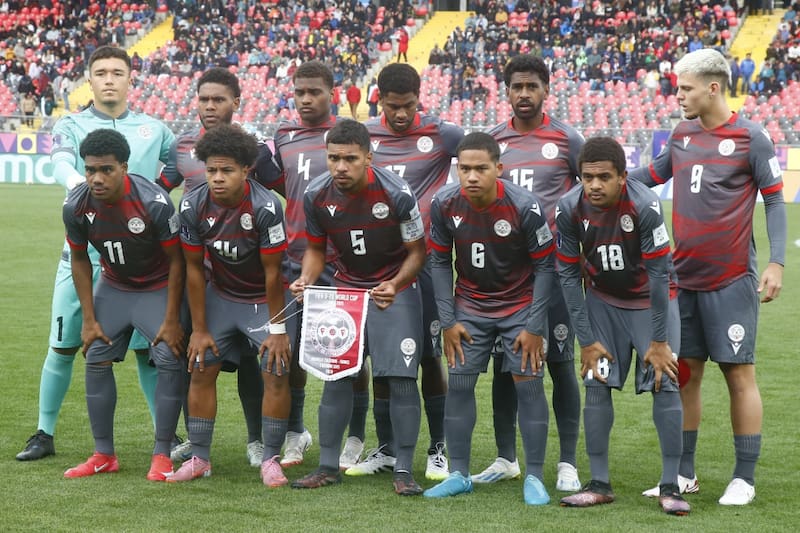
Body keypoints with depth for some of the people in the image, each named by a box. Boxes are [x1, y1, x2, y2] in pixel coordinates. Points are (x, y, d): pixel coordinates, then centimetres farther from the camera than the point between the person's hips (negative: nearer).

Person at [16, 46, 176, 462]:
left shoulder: (153, 130, 9)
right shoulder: (71, 126, 3)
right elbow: (60, 165, -18)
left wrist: (156, 191, 2)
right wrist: (83, 184, -39)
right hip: (82, 253, -1)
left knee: (148, 348, 3)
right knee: (63, 346, 3)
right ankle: (44, 433, 17)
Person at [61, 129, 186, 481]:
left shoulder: (154, 202, -29)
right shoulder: (76, 206, -17)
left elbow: (176, 260, -18)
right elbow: (79, 260, 0)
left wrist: (171, 321, -17)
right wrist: (89, 319, -3)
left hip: (159, 287, -4)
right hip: (114, 286, 4)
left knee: (170, 359, -16)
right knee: (96, 360, -2)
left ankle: (162, 456, -6)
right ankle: (103, 455, 8)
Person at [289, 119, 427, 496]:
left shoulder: (396, 193, -22)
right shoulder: (316, 195, -10)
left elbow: (417, 250, -10)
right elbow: (316, 248, 5)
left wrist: (395, 286, -27)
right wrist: (306, 279, -15)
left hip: (395, 290, -3)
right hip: (346, 288, 3)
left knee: (401, 378, -9)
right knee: (335, 376, -1)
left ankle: (403, 470, -1)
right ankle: (328, 466, 10)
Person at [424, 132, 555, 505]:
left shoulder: (524, 206, -23)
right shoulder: (444, 204, -15)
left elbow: (544, 266, -13)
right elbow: (440, 262, -1)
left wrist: (535, 327, -13)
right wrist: (448, 321, -5)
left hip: (520, 304, -3)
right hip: (470, 304, 3)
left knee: (529, 385, -6)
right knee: (458, 384, 0)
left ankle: (534, 477, 4)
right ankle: (459, 475, 11)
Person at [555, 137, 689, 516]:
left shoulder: (645, 206, -29)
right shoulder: (570, 209, -19)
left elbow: (659, 274, -23)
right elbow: (569, 275, -10)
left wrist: (659, 341, -20)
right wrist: (586, 340, -11)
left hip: (651, 299, -3)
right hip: (603, 300, 3)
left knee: (666, 385, -11)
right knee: (596, 386, -5)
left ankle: (670, 486, -3)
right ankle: (599, 484, 3)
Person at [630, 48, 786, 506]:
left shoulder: (750, 138, -7)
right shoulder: (682, 134, 9)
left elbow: (774, 201, -5)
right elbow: (651, 175, 23)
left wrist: (776, 263, -12)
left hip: (732, 279, -6)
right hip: (685, 277, 6)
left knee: (740, 373, -1)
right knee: (685, 371, 9)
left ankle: (745, 478, 6)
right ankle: (684, 473, 18)